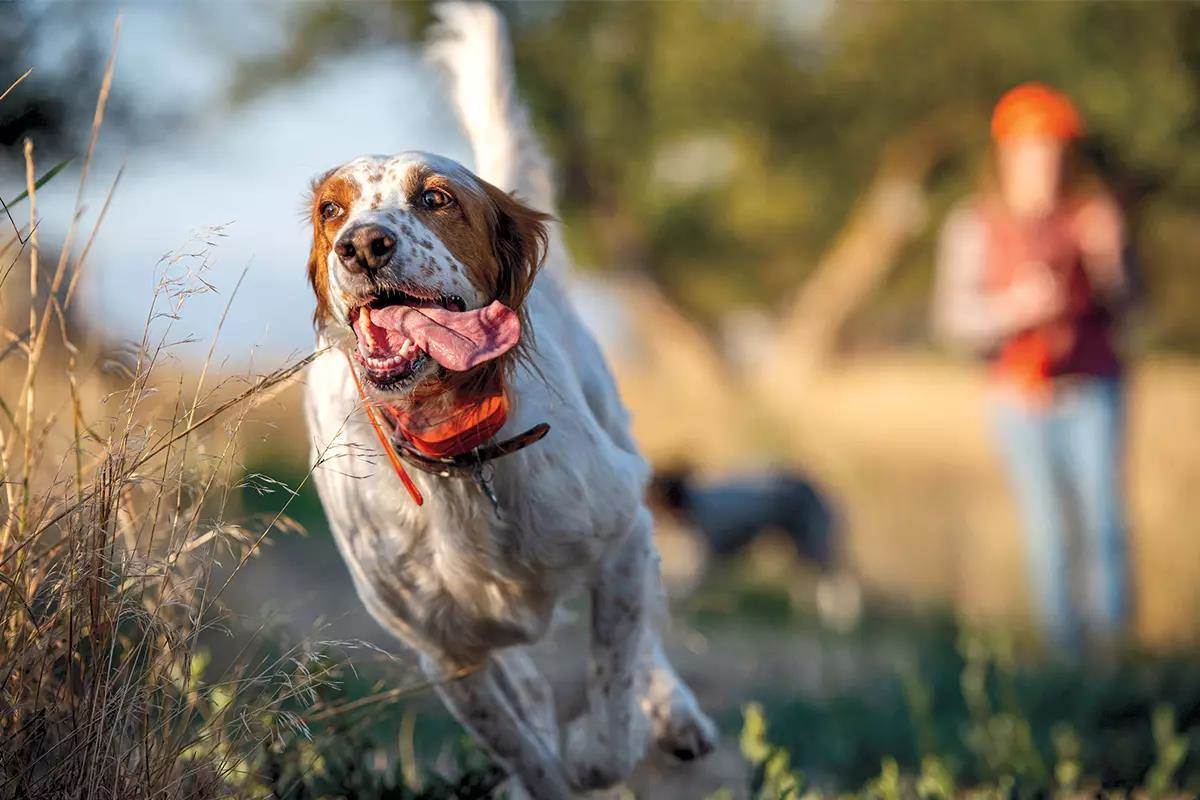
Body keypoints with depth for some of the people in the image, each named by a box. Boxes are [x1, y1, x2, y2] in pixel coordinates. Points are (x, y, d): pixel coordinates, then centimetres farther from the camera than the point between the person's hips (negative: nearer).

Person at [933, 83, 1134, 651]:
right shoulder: (973, 225, -1)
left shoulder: (1093, 211, 3)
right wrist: (1014, 307, -23)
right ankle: (1063, 650, 10)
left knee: (1103, 522, -7)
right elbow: (956, 316, -5)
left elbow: (1120, 303, 4)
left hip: (1092, 391, 1)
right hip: (1021, 396, -1)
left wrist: (1106, 255, -16)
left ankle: (1114, 647, -2)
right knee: (1046, 531, 1)